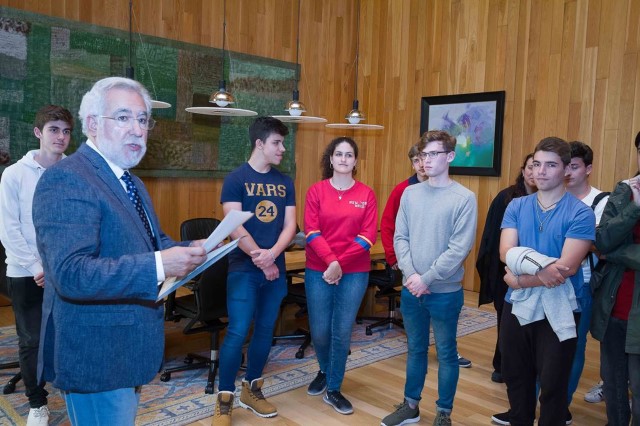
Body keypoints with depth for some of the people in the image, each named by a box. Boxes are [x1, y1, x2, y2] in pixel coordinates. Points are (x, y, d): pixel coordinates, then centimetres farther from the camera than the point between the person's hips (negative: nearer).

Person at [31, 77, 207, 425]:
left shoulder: (131, 183, 12)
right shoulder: (66, 179, -20)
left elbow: (148, 243, 20)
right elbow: (71, 273, -30)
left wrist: (189, 251, -1)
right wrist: (159, 266, -34)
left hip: (125, 348, 10)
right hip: (96, 356, -9)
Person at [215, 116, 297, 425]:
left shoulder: (285, 183, 8)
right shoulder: (236, 179, -5)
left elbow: (290, 226, 2)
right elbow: (235, 227, -13)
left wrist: (271, 255, -15)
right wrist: (259, 259, -17)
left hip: (276, 268, 5)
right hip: (244, 269, -5)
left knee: (265, 330, 11)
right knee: (237, 332, -5)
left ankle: (251, 390, 27)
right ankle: (224, 400, 10)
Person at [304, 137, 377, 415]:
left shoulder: (366, 194, 2)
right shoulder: (316, 191, 1)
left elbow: (368, 235, -5)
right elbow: (311, 231, -6)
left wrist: (341, 264, -13)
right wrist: (331, 261, -18)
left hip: (355, 272, 0)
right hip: (318, 271, 0)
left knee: (342, 331, 3)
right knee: (319, 330, 6)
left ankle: (333, 390, 20)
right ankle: (324, 372, 37)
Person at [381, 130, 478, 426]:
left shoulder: (464, 198, -9)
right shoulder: (410, 193, 4)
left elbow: (460, 248, -14)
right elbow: (400, 238, 2)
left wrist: (427, 278, -16)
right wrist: (410, 274, -11)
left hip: (445, 291, -4)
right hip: (411, 289, 4)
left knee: (446, 353, 10)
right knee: (415, 349, 18)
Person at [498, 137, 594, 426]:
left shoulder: (580, 213, -11)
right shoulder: (516, 206, 1)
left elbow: (567, 267, -19)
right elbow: (506, 253, -11)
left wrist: (521, 279, -13)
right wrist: (542, 267, -27)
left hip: (557, 312, -4)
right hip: (517, 307, 4)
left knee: (552, 384, 10)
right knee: (516, 378, 19)